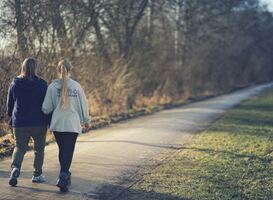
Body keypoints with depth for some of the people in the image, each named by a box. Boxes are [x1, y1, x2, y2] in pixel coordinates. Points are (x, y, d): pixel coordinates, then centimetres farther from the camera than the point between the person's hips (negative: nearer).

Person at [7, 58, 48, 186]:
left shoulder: (15, 84, 1)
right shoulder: (42, 84, -7)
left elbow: (9, 104, 8)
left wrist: (11, 119, 19)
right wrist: (48, 119, 7)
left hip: (19, 122, 2)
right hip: (39, 122, -2)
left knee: (20, 147, 11)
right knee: (39, 149, 13)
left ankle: (15, 167, -15)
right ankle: (37, 174, 16)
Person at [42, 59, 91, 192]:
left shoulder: (52, 86, -4)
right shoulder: (76, 86, -4)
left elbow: (46, 108, -4)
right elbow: (83, 105, 4)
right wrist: (86, 120, 18)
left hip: (57, 125, 2)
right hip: (73, 124, -1)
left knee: (62, 151, 18)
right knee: (68, 152, 1)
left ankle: (65, 176, 29)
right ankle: (63, 178, -14)